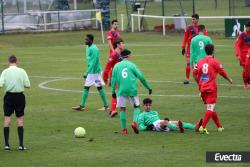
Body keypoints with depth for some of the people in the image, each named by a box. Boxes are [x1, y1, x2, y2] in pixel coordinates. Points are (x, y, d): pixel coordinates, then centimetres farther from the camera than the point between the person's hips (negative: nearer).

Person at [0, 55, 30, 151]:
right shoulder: (22, 71, -5)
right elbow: (27, 85, -5)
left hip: (9, 96, 0)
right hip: (19, 96, 0)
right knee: (20, 120, 7)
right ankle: (21, 145, 4)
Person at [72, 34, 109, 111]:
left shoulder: (94, 49, -21)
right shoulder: (88, 47, 9)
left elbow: (93, 62, -24)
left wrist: (86, 72, -24)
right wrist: (87, 72, 20)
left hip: (95, 71, -9)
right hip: (90, 71, 9)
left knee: (99, 87, -1)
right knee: (86, 87, 8)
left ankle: (106, 105, 9)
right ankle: (82, 105, 11)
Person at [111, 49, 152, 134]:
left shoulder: (117, 66, 7)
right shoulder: (131, 65, 2)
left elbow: (113, 79, 4)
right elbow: (141, 77, 0)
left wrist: (113, 91, 10)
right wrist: (148, 87, 8)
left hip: (121, 90, 1)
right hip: (132, 90, -1)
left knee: (122, 109, 7)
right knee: (136, 106, 13)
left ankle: (124, 129, 1)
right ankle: (135, 121, -12)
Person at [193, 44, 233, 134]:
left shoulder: (200, 62, 7)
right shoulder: (215, 62, -6)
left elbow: (194, 74, 2)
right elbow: (223, 73, 2)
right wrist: (230, 80, 20)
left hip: (202, 89, 6)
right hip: (211, 89, -6)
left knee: (212, 108, 17)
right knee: (210, 108, -6)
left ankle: (219, 126, 28)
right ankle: (203, 127, -21)